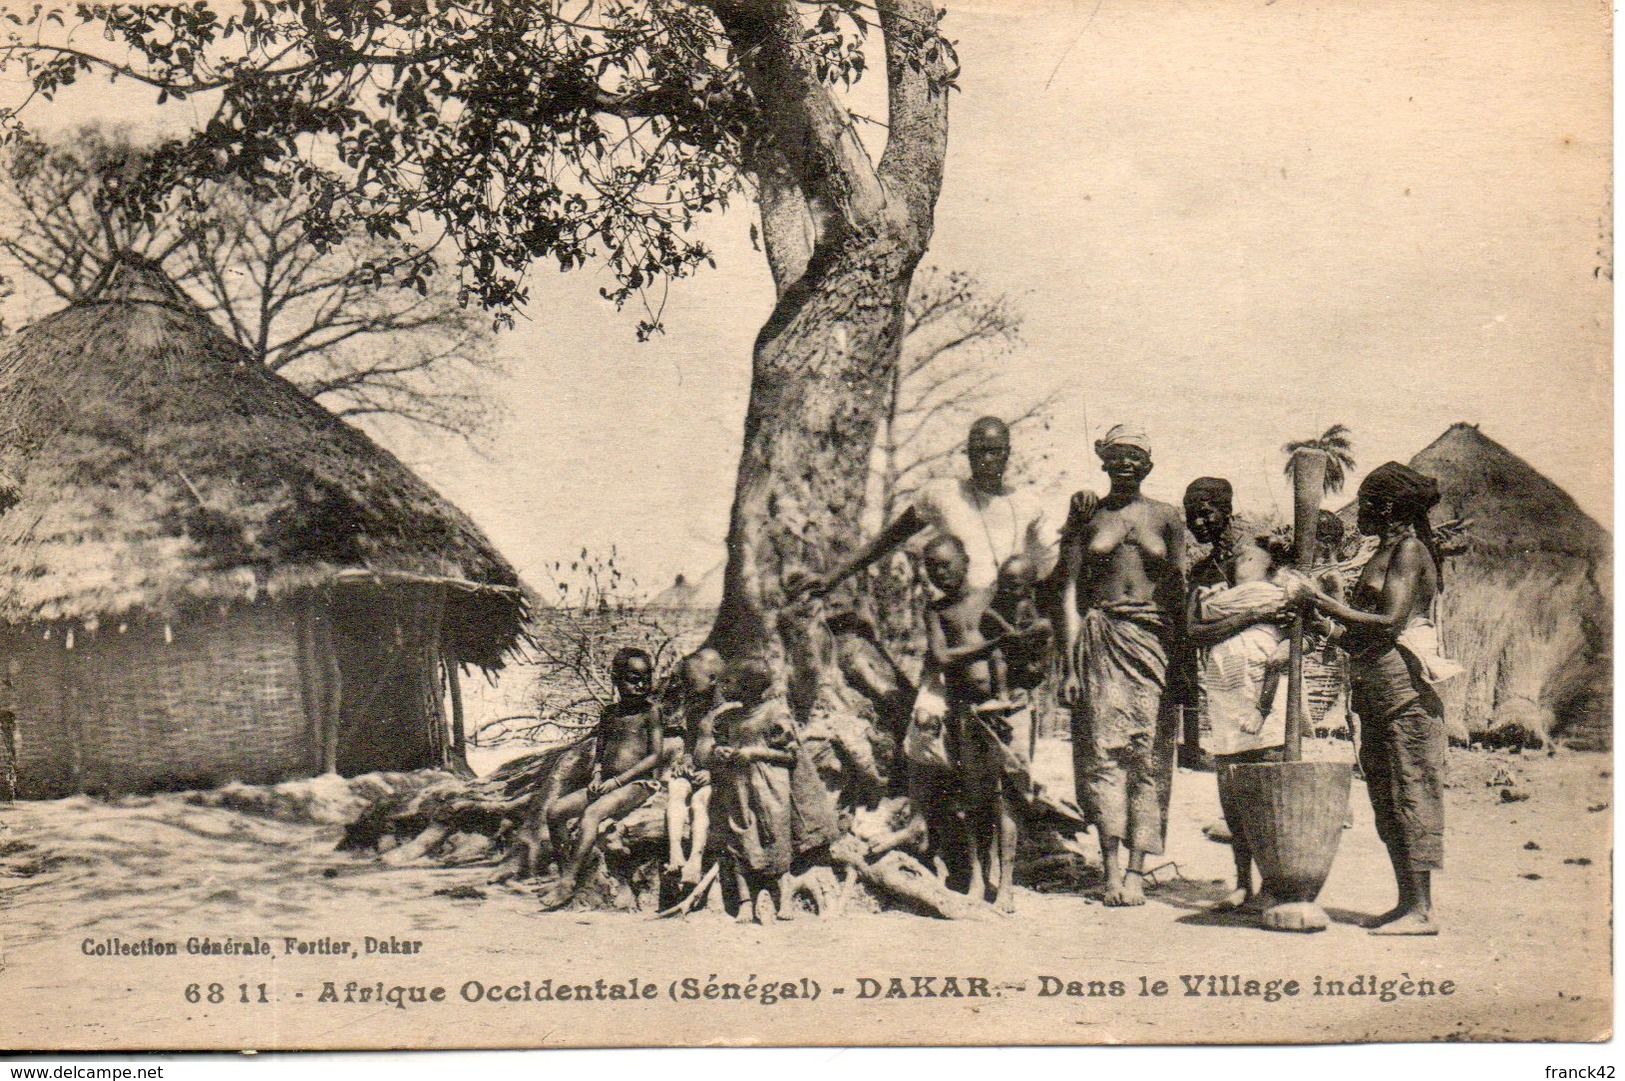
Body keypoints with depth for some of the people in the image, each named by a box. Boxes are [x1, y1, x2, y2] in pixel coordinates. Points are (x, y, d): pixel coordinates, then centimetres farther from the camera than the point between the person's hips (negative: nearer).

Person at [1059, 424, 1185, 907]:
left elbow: (1180, 590, 10)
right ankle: (1112, 867, -8)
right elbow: (1070, 590, 7)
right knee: (1103, 749, -8)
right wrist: (1070, 659, -1)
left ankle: (1136, 871, -3)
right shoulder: (1087, 517, 10)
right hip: (1101, 640, 0)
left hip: (1154, 637, 0)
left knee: (1148, 754, -5)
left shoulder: (1167, 518, 10)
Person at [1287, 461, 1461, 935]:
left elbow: (1389, 622, -19)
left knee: (1410, 794, -8)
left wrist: (1322, 602, -15)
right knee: (1386, 799, 10)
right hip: (1375, 693, 10)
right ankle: (1407, 903, 16)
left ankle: (1422, 910, -6)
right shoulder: (1385, 553, 20)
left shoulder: (1409, 549, -9)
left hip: (1404, 688, -10)